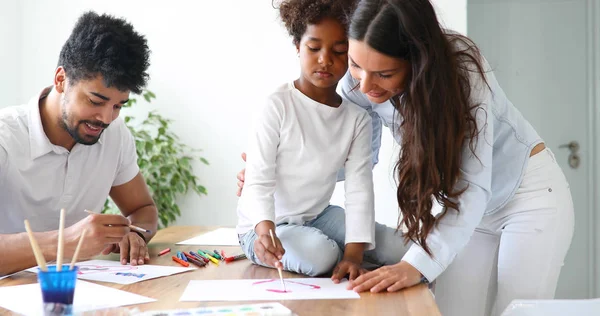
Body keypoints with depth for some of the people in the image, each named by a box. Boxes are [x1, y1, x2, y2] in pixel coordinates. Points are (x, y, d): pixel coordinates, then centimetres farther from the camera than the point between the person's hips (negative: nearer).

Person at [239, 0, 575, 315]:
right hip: (471, 210, 5)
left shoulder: (462, 68, -31)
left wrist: (417, 264, -50)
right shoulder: (360, 84, -17)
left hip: (531, 192, -4)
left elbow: (472, 187, -37)